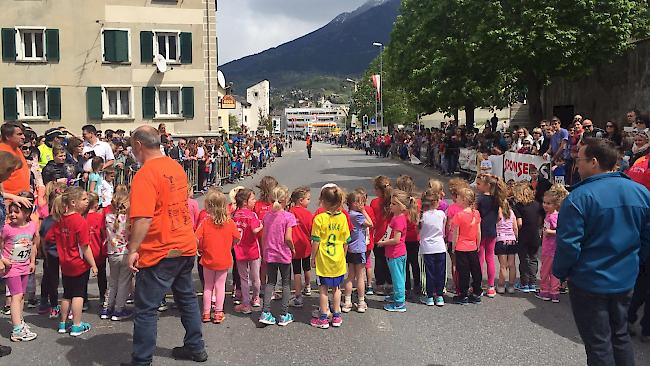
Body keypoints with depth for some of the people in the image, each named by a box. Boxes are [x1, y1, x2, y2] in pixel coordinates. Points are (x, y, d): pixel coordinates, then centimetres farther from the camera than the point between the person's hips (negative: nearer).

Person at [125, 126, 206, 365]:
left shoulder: (145, 174, -18)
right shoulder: (176, 167, 8)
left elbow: (143, 218, -27)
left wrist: (133, 249, -22)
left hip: (160, 252, -9)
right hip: (186, 246, 9)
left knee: (146, 310, 2)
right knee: (186, 298, 22)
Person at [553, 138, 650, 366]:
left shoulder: (579, 197, -21)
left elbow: (568, 244, -21)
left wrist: (560, 272, -5)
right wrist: (631, 261, 19)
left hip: (590, 283, -6)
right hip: (626, 280, 6)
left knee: (598, 345, 7)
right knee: (620, 336, 22)